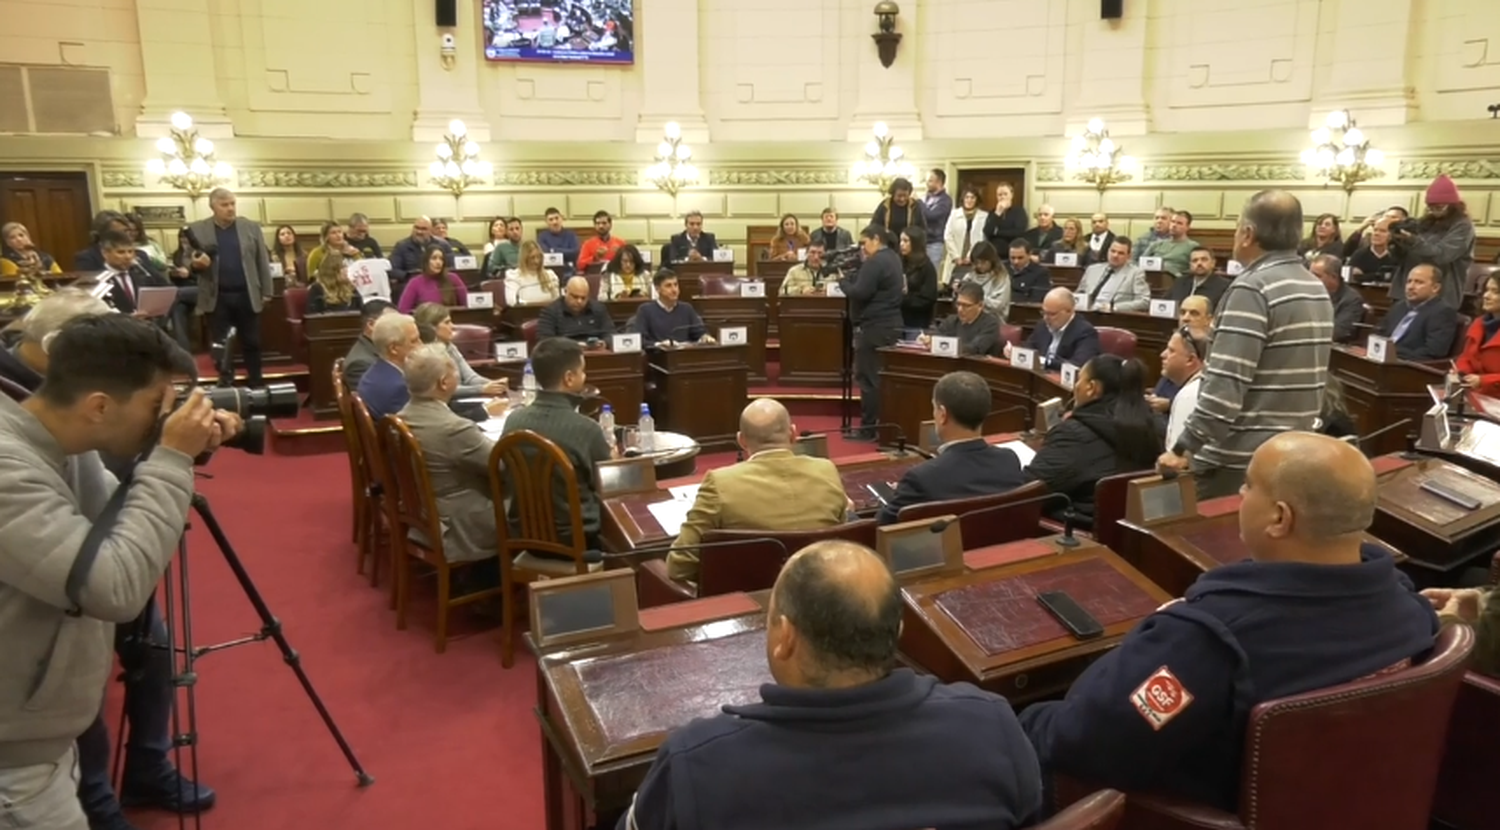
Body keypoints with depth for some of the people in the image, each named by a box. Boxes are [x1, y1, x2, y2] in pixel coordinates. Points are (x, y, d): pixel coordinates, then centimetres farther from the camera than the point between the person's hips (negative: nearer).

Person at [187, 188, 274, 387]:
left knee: (251, 343, 7)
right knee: (219, 345, 6)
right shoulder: (197, 230, 2)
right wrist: (195, 263, -19)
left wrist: (266, 292, 2)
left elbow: (263, 261, 6)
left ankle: (256, 384, 16)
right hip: (217, 297, 0)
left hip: (247, 295, 0)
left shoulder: (251, 227, 5)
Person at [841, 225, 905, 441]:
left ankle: (868, 429, -2)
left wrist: (842, 279, -5)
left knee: (868, 378, -5)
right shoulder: (894, 258, 16)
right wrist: (851, 277, 9)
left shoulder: (874, 262, -16)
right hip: (890, 325, 10)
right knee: (882, 377, 14)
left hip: (874, 327, -10)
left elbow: (859, 293, -21)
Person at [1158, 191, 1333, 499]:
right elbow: (1299, 376, 18)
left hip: (1239, 460, -9)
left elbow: (1225, 386, -24)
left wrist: (1183, 448, -18)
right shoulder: (1318, 289, 12)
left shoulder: (1252, 288, -17)